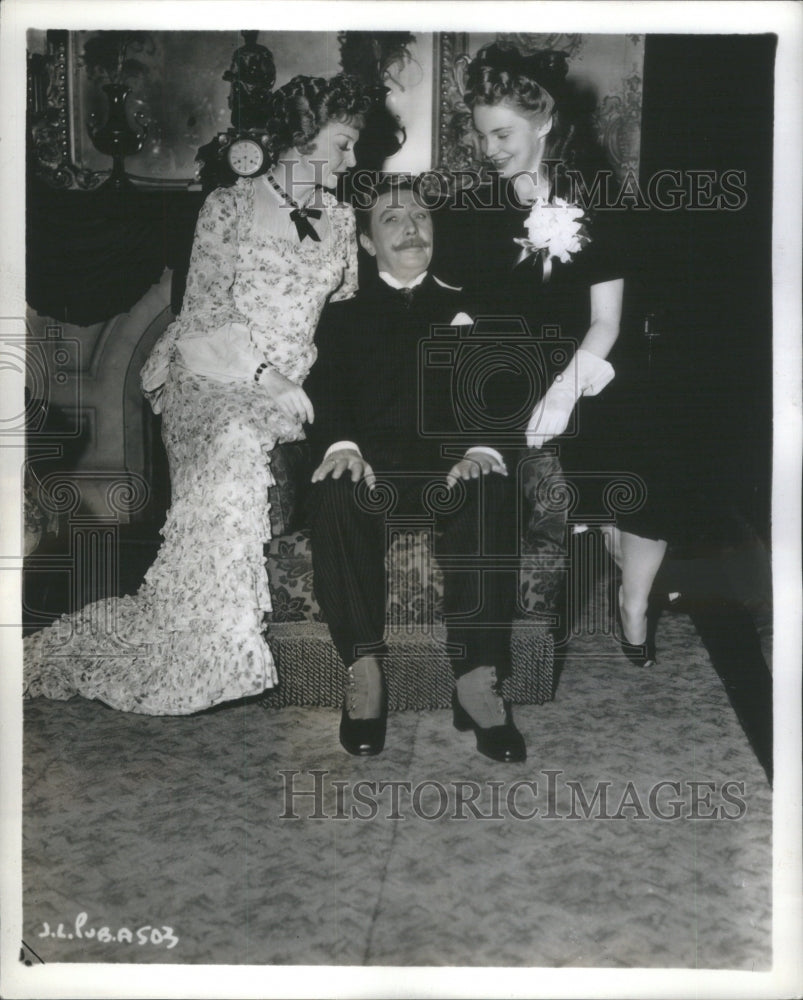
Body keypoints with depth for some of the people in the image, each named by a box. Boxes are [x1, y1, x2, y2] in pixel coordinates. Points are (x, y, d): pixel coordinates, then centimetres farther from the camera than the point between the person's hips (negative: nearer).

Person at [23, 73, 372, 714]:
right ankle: (196, 655, -23)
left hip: (291, 389, 4)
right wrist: (266, 377, -16)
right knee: (233, 446, -33)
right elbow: (206, 314, -4)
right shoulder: (230, 207, 2)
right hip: (213, 375, -4)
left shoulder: (341, 219, 16)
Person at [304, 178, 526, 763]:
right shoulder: (344, 314, 22)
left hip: (449, 462, 0)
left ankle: (477, 676, -32)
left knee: (490, 497, -34)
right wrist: (340, 444, -16)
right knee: (336, 497, -34)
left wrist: (482, 448, -13)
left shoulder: (464, 308, 23)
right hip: (372, 463, 0)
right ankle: (365, 666, -27)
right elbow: (327, 389, 7)